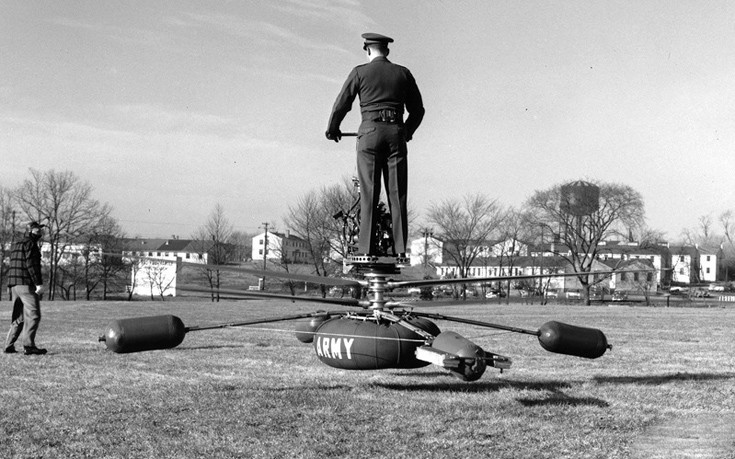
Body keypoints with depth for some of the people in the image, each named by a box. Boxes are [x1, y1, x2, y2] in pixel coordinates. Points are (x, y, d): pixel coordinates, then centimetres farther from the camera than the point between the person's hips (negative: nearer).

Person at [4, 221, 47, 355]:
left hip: (14, 285, 9)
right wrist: (39, 283, -20)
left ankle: (9, 345, 10)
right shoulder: (30, 244, -7)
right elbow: (31, 264, -17)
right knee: (33, 315, -11)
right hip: (27, 284, -9)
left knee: (19, 317, 13)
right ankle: (29, 346, -19)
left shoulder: (17, 244, 23)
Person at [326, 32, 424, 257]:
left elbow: (341, 104, 7)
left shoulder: (360, 72, 4)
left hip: (370, 132, -2)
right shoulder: (403, 73, 13)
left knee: (369, 192, -2)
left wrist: (332, 129, 25)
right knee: (397, 193, 0)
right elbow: (417, 110, 18)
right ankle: (400, 248, -4)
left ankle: (367, 247, -6)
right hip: (396, 133, 2)